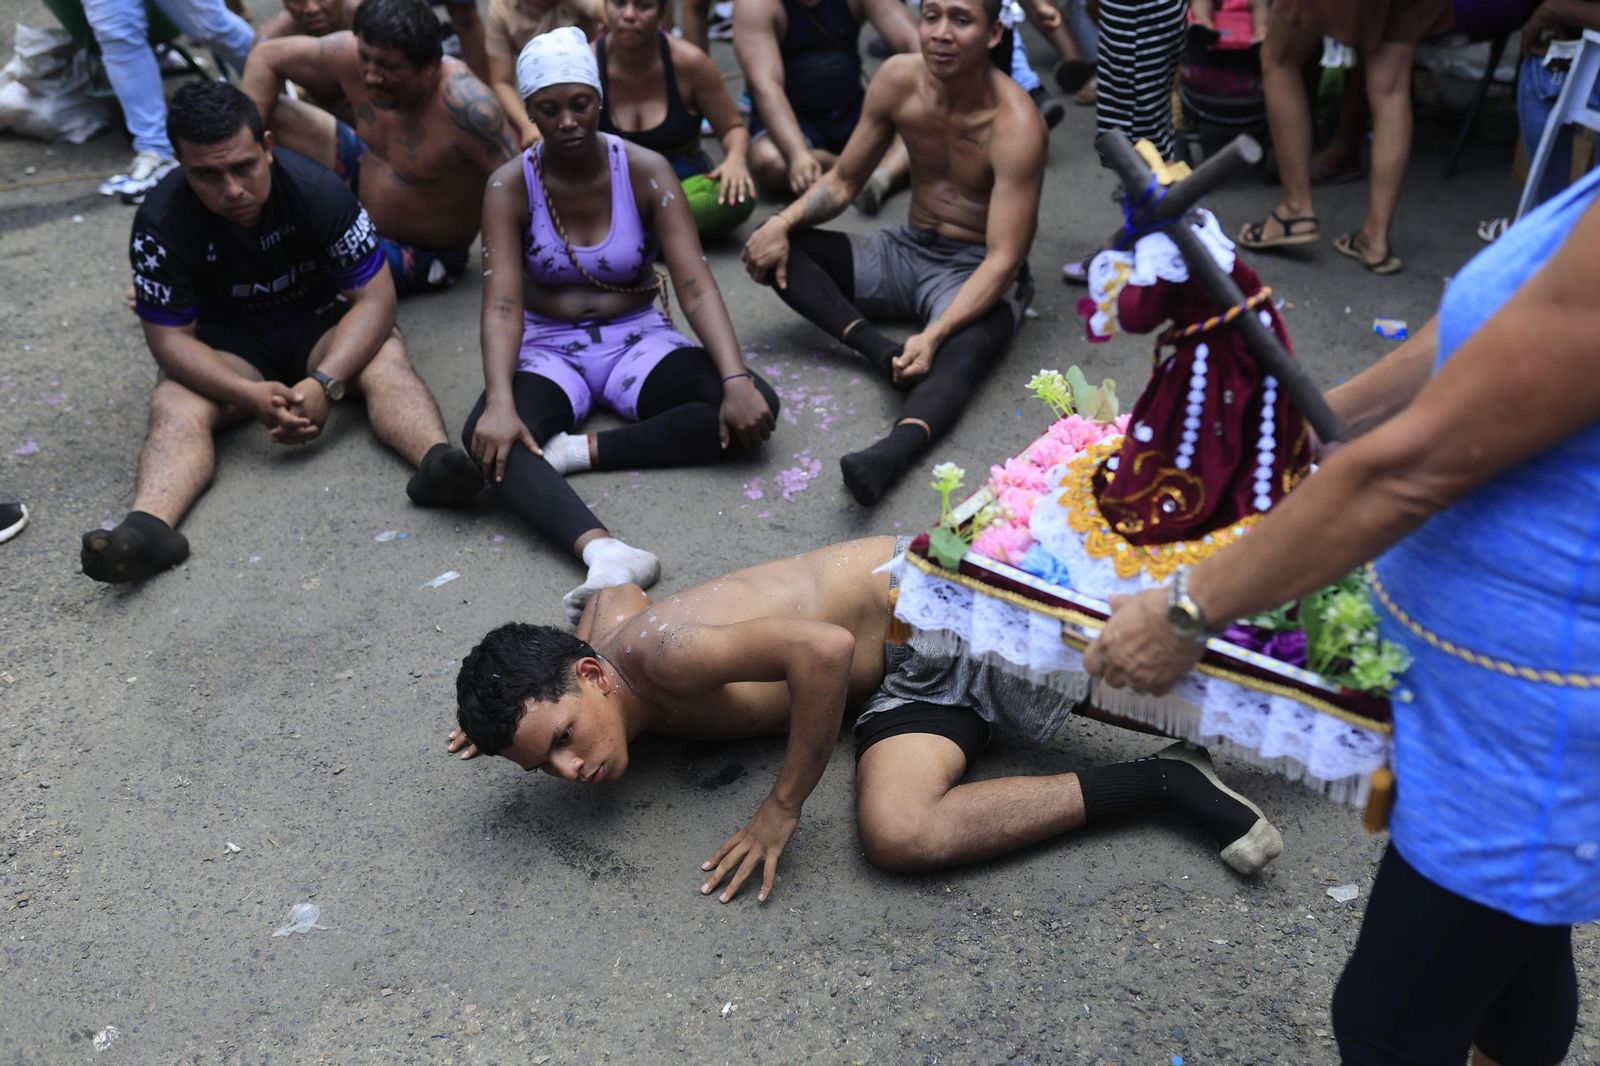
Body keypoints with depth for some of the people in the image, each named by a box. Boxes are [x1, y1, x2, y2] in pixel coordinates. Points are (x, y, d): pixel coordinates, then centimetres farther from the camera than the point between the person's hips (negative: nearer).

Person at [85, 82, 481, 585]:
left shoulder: (316, 189, -21)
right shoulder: (161, 222, -20)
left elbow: (375, 297, -20)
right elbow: (169, 337, -17)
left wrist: (324, 383, -34)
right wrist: (250, 395, -34)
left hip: (320, 323, 0)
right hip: (228, 345, 1)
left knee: (386, 359, -32)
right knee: (174, 404, -29)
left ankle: (437, 460, -59)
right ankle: (149, 525, -54)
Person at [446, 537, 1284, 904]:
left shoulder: (657, 652, -25)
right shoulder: (604, 618, 1)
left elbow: (822, 649, -35)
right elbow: (615, 586, 26)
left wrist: (783, 808, -23)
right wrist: (516, 708, 12)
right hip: (904, 678, 8)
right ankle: (1155, 785, 6)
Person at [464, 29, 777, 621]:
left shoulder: (645, 171, -9)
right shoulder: (510, 187, -8)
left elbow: (695, 285, -18)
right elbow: (502, 304, -18)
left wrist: (737, 379, -33)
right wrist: (500, 402, -37)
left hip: (637, 339, 1)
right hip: (549, 349, -1)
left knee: (753, 409, -27)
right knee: (488, 437, -35)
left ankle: (576, 451, -29)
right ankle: (603, 553, -58)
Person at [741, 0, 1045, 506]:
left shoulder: (1015, 124, -22)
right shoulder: (898, 78, -6)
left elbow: (1003, 258, -25)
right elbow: (843, 181, 4)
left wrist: (935, 333, -39)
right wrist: (782, 222, -16)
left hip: (975, 273, -6)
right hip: (905, 250, 6)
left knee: (957, 355, -40)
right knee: (772, 249, -12)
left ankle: (891, 452, -65)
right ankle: (881, 349, -28)